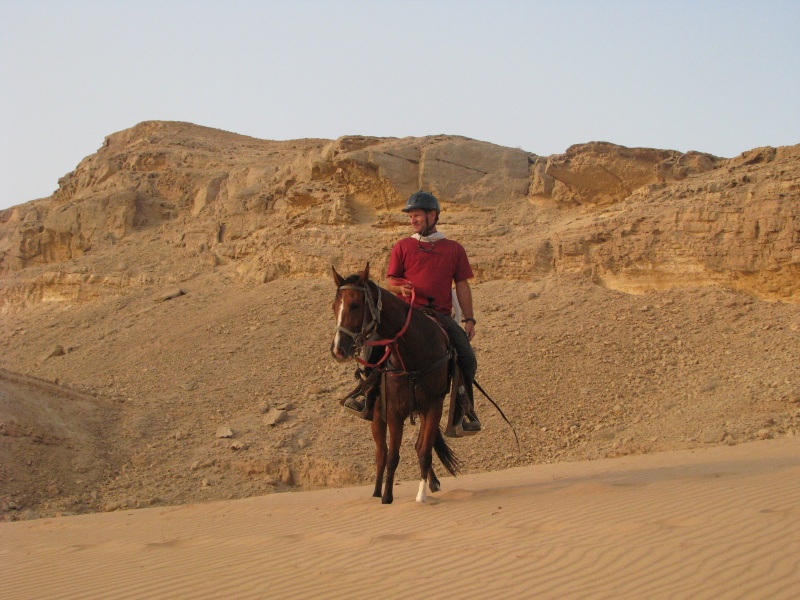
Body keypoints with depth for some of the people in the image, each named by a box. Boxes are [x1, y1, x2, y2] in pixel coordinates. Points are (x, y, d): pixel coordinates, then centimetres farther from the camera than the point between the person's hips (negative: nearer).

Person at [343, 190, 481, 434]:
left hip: (441, 316, 1)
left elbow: (462, 286, 12)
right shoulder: (403, 247, 11)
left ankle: (465, 409, 0)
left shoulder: (454, 249, 13)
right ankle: (366, 391, -7)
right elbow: (389, 281, 9)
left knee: (468, 357, -16)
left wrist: (468, 318, 3)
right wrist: (399, 288, -15)